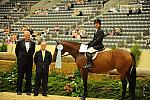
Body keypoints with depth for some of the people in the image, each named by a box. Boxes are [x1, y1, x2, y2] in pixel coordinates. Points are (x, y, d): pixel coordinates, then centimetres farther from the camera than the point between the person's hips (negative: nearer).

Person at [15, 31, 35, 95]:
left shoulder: (32, 43, 5)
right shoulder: (20, 42, 0)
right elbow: (16, 51, 10)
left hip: (29, 61, 2)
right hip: (21, 61, -2)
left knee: (29, 76, 3)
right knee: (20, 76, 2)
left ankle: (28, 90, 9)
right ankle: (19, 90, 8)